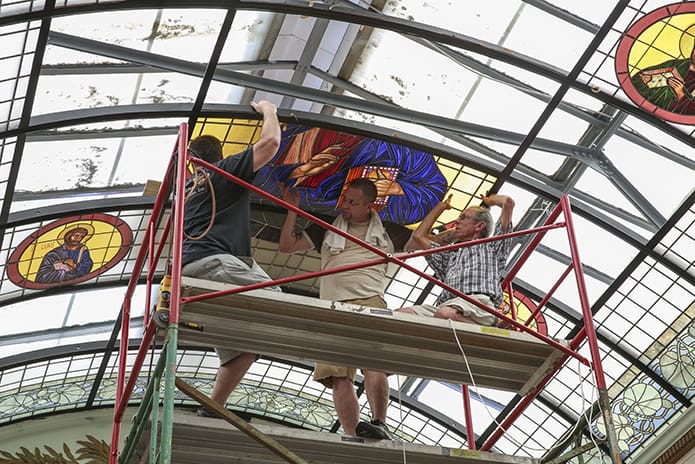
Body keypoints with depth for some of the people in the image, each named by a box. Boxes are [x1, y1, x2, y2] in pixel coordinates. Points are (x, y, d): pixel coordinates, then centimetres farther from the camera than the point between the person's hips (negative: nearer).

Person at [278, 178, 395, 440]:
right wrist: (293, 209, 16)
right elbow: (287, 246, 23)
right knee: (339, 375, -12)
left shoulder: (385, 231, 20)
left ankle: (379, 424, -26)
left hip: (369, 303, -1)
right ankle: (352, 437, -13)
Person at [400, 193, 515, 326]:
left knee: (445, 314, -42)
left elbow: (508, 202, 22)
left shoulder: (492, 248, 26)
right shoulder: (450, 256, 40)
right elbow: (418, 236, 44)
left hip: (479, 303, -5)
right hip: (444, 306, 5)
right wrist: (440, 207, 50)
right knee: (401, 314, -28)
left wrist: (491, 200, 44)